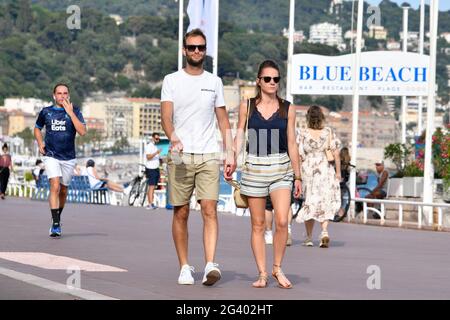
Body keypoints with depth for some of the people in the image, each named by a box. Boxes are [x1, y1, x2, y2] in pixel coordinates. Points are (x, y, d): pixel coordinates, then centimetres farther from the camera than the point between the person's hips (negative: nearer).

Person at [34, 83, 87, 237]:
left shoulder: (75, 111, -1)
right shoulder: (46, 112, 3)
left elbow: (82, 131, -16)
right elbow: (37, 128, 21)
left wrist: (70, 112, -18)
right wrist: (40, 144, 4)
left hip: (68, 158, 1)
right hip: (51, 156, -1)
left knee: (63, 190, 13)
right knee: (55, 187, -18)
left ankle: (58, 219, 36)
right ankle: (55, 225, -21)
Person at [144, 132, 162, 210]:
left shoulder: (154, 146, 19)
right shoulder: (149, 146, -9)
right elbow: (148, 157, -22)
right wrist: (156, 153, -35)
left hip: (155, 169, 9)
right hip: (150, 169, -9)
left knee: (152, 187, 7)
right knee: (151, 186, -15)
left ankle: (150, 204, 8)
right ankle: (150, 204, -20)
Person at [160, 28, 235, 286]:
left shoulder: (214, 82, 12)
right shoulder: (172, 81, 5)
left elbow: (223, 120, 15)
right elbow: (166, 115, -7)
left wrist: (230, 153, 6)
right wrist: (174, 138, -27)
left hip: (209, 156, 1)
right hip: (180, 156, -1)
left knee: (210, 209, -12)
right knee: (181, 213, 3)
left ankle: (211, 265, -20)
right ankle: (185, 267, 12)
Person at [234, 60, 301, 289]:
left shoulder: (287, 108, 5)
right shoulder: (247, 106, 5)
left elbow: (291, 143, 8)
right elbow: (239, 137, 8)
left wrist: (298, 176, 8)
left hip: (281, 169, 0)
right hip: (254, 167, 0)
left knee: (282, 221, -14)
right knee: (258, 225, 3)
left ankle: (277, 268, 4)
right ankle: (262, 274, 11)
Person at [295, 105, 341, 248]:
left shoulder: (303, 135, -5)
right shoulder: (329, 132, -3)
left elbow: (299, 155, -5)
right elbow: (336, 153, -6)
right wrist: (338, 171, 1)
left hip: (308, 171, 0)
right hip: (326, 171, 0)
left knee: (310, 203, 10)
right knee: (325, 202, 9)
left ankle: (309, 237, 15)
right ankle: (324, 231, -12)